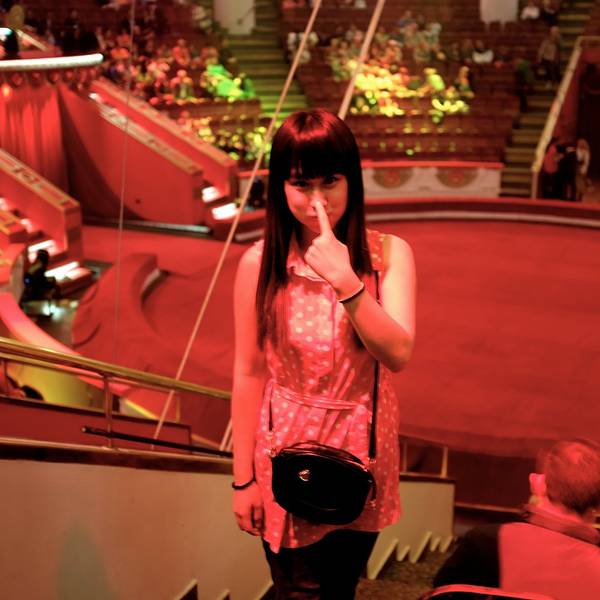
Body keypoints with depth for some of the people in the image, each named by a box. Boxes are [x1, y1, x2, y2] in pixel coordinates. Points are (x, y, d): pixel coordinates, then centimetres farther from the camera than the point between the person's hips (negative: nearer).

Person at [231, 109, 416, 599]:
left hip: (361, 448, 2)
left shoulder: (389, 254, -10)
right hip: (287, 448, -1)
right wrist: (243, 479, -4)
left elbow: (399, 355, -19)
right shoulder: (260, 265, -13)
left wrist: (347, 283, -31)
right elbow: (248, 374, -8)